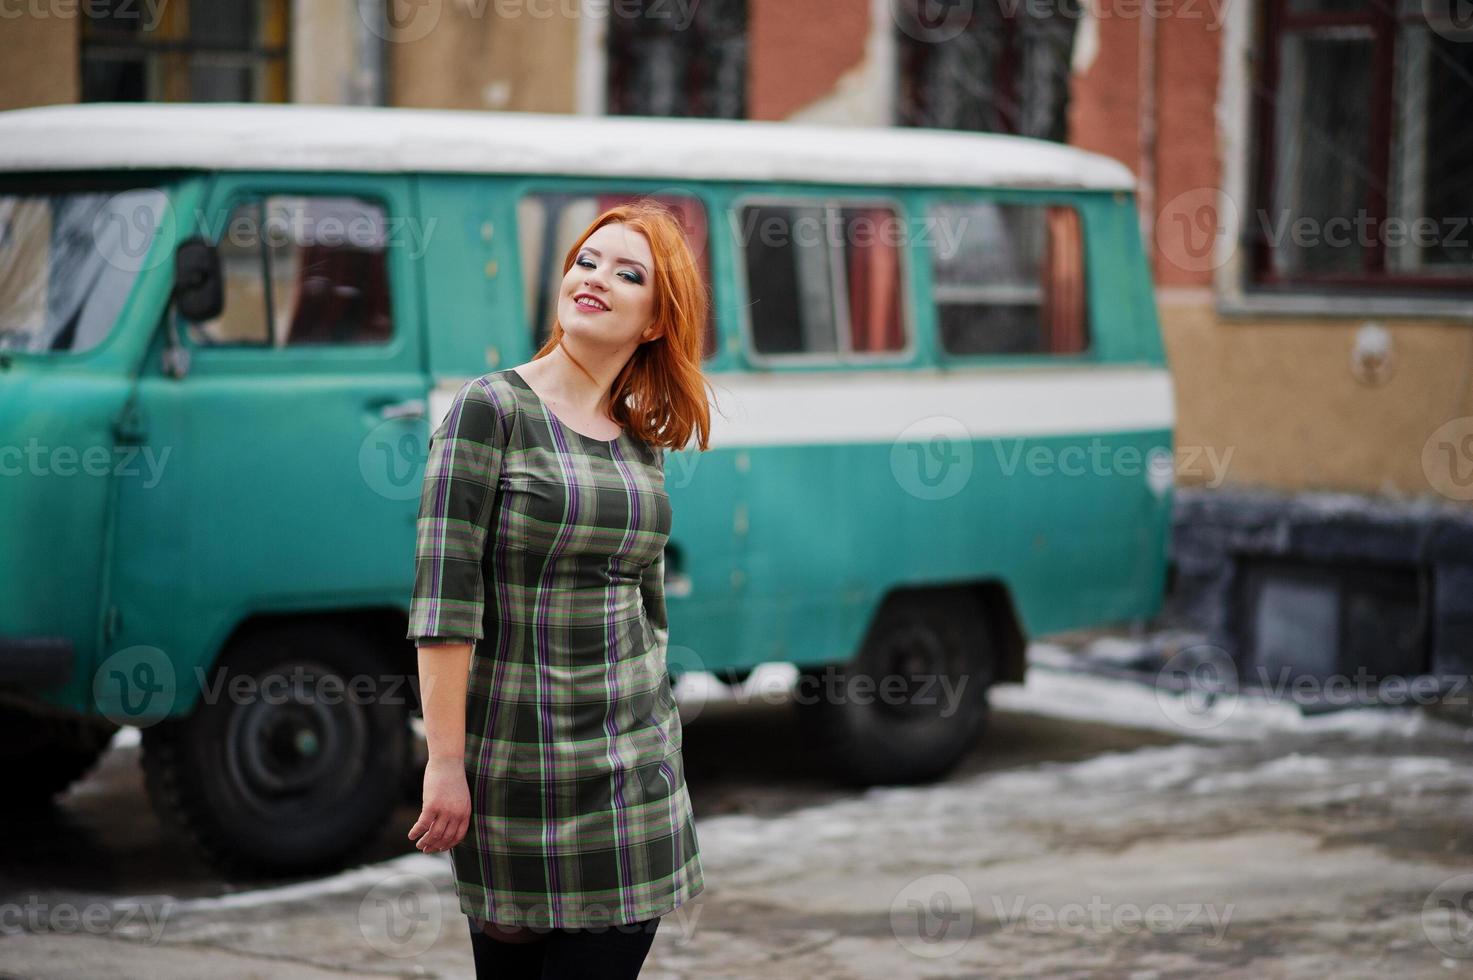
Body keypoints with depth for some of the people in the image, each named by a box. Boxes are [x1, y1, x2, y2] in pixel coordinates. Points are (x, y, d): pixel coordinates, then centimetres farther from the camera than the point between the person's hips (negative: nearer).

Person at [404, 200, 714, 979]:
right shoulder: (490, 409, -7)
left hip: (632, 768, 5)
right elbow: (443, 594, -13)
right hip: (518, 762, -5)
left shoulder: (642, 440, 10)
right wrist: (444, 764, -17)